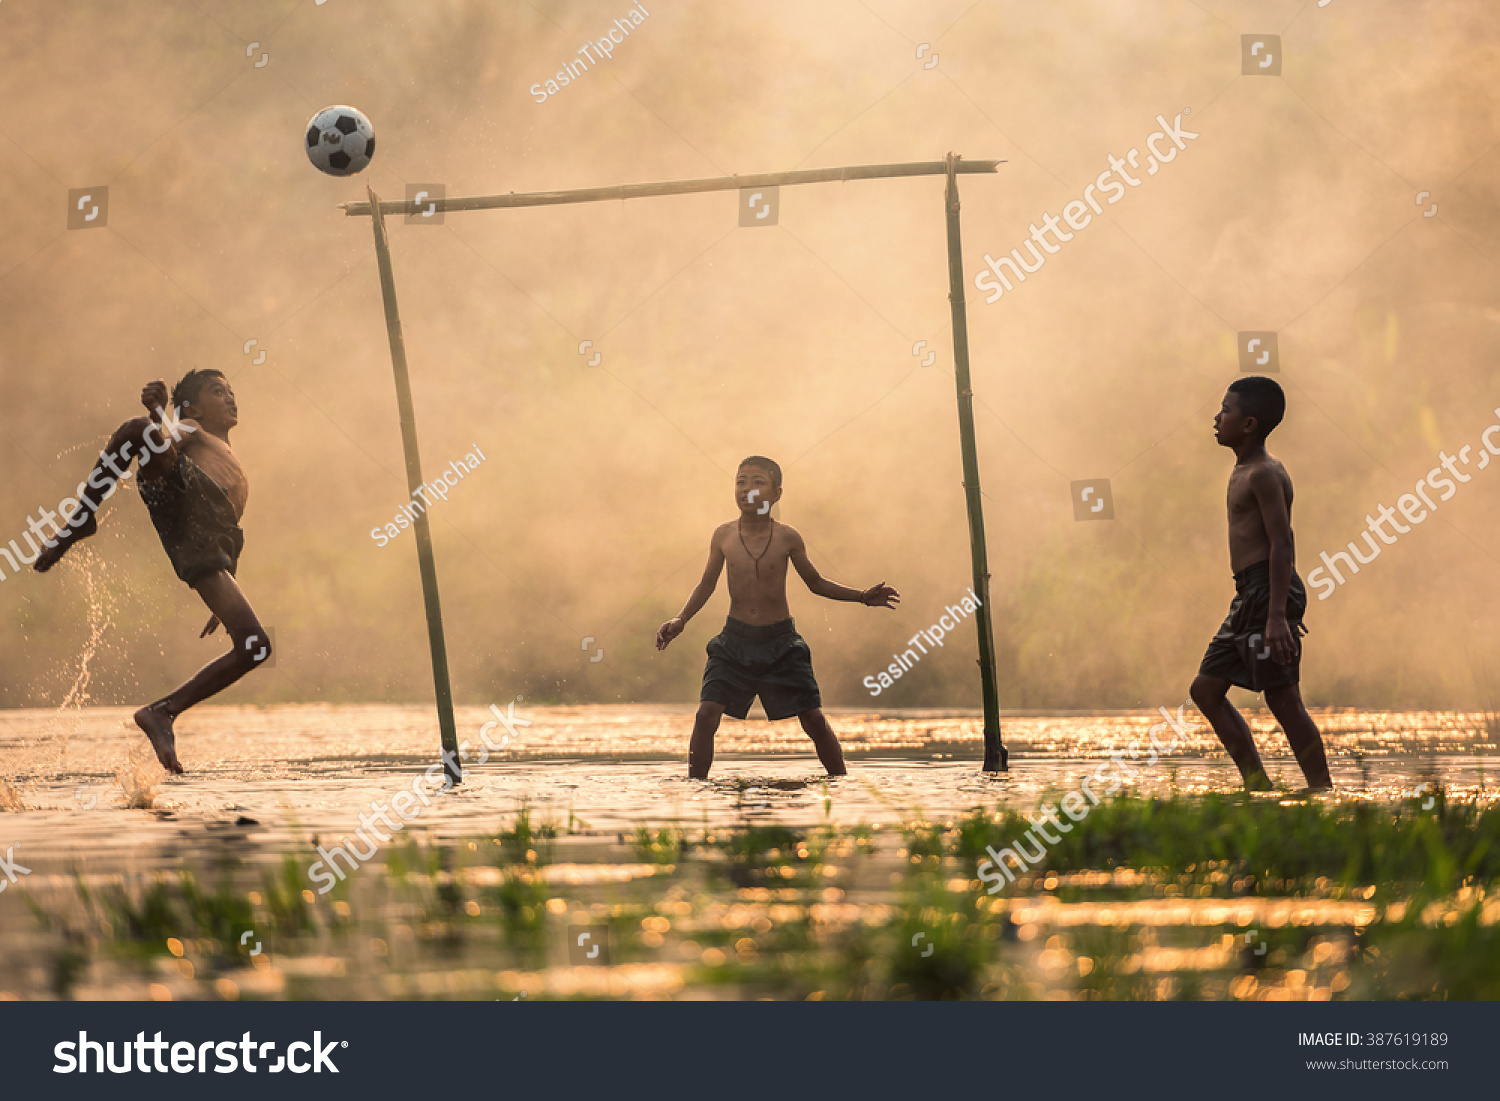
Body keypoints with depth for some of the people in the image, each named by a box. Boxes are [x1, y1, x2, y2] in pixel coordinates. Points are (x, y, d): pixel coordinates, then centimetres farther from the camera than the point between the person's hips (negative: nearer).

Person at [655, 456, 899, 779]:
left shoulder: (787, 537, -5)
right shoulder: (724, 535, -3)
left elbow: (815, 582, 8)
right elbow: (707, 584, 10)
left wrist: (862, 596, 1)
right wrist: (680, 620, -3)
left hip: (780, 641, -1)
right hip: (735, 639, 1)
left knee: (814, 718, -2)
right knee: (707, 713, -15)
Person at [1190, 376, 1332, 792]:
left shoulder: (1264, 474, -11)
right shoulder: (1245, 470, 18)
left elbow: (1281, 544, -18)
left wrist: (1277, 615, -25)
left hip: (1269, 591, -11)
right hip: (1249, 594, 11)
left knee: (1283, 701, -10)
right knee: (1206, 688, 10)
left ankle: (1324, 794, -7)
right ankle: (1258, 786, 9)